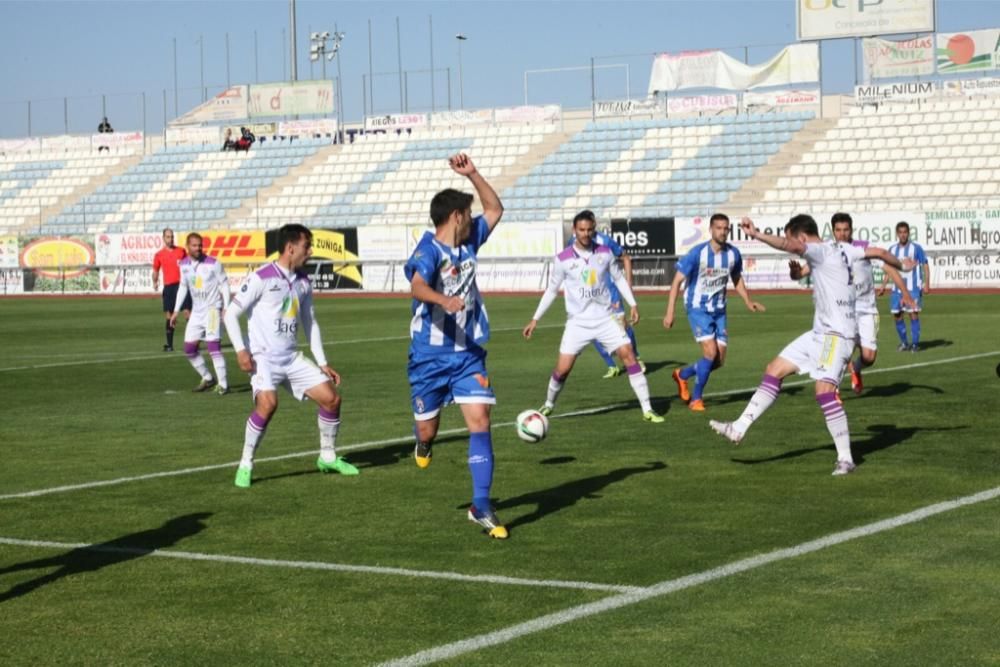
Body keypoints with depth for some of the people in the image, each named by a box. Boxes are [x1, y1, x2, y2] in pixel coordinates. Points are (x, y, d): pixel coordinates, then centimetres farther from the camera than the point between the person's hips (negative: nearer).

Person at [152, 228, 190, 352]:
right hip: (168, 287, 1)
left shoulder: (181, 251, 7)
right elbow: (155, 271, 15)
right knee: (169, 316, 2)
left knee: (187, 312, -11)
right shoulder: (159, 255, 7)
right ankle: (169, 344, 9)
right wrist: (155, 282, 1)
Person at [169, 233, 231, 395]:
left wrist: (226, 308, -15)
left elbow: (224, 284, -7)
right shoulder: (184, 264, 3)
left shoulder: (213, 264, -13)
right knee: (189, 348, 6)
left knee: (213, 345, -17)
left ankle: (223, 384, -12)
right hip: (196, 310, 6)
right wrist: (176, 311, 14)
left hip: (213, 308, -6)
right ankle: (207, 378, 23)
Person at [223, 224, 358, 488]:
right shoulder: (261, 278, -11)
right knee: (268, 402, -31)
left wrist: (322, 363, 14)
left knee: (331, 397, 1)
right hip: (264, 357, -7)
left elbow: (309, 322, 19)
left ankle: (328, 457, 21)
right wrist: (240, 350, -19)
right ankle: (245, 465, -15)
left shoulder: (303, 282, 10)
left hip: (292, 357, 7)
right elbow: (231, 313, -8)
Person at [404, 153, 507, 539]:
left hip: (468, 353, 5)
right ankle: (423, 445, 48)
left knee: (480, 422, -9)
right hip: (429, 356, -5)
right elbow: (417, 286, -38)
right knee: (427, 429, 8)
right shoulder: (429, 250, -18)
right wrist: (444, 300, -58)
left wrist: (472, 175, 5)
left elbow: (495, 209, 17)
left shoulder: (468, 241, 5)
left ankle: (481, 507, -6)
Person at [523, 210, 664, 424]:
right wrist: (535, 319, 3)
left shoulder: (605, 253, -1)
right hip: (578, 322, -1)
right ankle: (548, 405, 23)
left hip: (606, 319, 1)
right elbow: (551, 290, 4)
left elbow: (619, 278, 13)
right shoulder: (563, 259, -6)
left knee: (629, 356, -11)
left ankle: (647, 409, -7)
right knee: (562, 369, -5)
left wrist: (633, 304, 5)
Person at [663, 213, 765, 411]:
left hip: (719, 310, 5)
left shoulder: (733, 253, -4)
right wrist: (670, 312, -17)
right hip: (698, 308, -5)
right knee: (710, 352, -19)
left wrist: (748, 302, 1)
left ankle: (682, 374, 31)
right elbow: (678, 280, -13)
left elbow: (737, 279, 15)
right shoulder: (697, 253, -18)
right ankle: (696, 399, -1)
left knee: (719, 361, 4)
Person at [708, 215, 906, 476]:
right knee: (774, 370, 10)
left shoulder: (820, 251, -14)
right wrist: (900, 266, 37)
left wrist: (757, 235, -45)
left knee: (825, 391, -21)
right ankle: (739, 429, 14)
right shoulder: (841, 250, 12)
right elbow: (879, 252, 18)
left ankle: (846, 459, -14)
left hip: (836, 334, -11)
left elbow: (791, 246, -34)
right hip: (821, 332, 11)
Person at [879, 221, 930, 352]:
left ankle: (915, 343, -2)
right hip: (898, 287, 5)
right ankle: (903, 343, 18)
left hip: (913, 287, -4)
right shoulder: (892, 249, 10)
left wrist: (926, 284, -11)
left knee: (913, 313, -9)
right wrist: (883, 285, 9)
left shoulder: (916, 248, -2)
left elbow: (925, 266, -2)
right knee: (897, 314, 4)